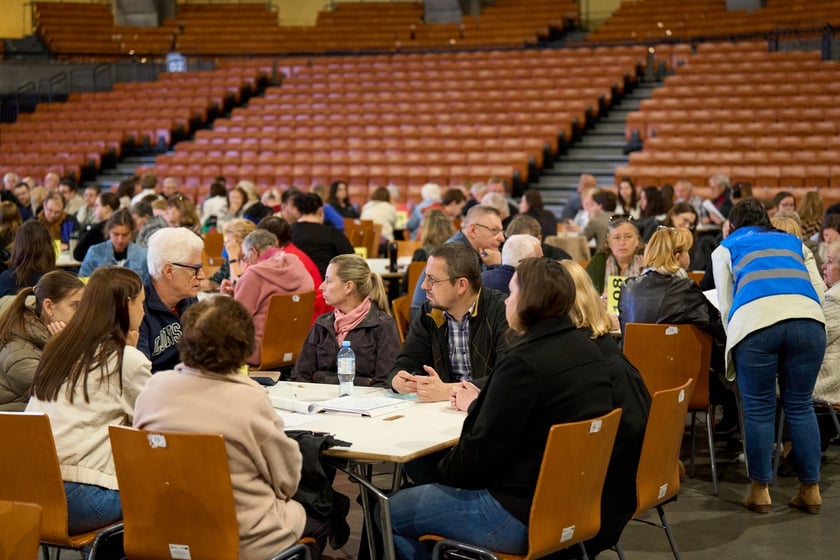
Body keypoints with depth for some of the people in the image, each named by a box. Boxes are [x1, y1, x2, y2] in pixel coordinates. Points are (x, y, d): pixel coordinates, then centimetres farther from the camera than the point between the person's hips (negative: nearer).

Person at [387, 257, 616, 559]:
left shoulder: (524, 361, -22)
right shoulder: (587, 350, 6)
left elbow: (480, 450, -18)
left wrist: (444, 471, 0)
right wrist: (478, 403, 24)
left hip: (524, 516, -10)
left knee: (389, 514, 3)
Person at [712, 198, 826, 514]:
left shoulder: (726, 248, 28)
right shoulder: (794, 243, 34)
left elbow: (726, 304, 21)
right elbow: (818, 289, 25)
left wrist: (735, 338, 36)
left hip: (754, 320, -2)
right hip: (808, 318, 2)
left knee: (759, 410, 8)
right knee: (800, 405, 13)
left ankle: (760, 491, 14)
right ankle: (811, 490, 17)